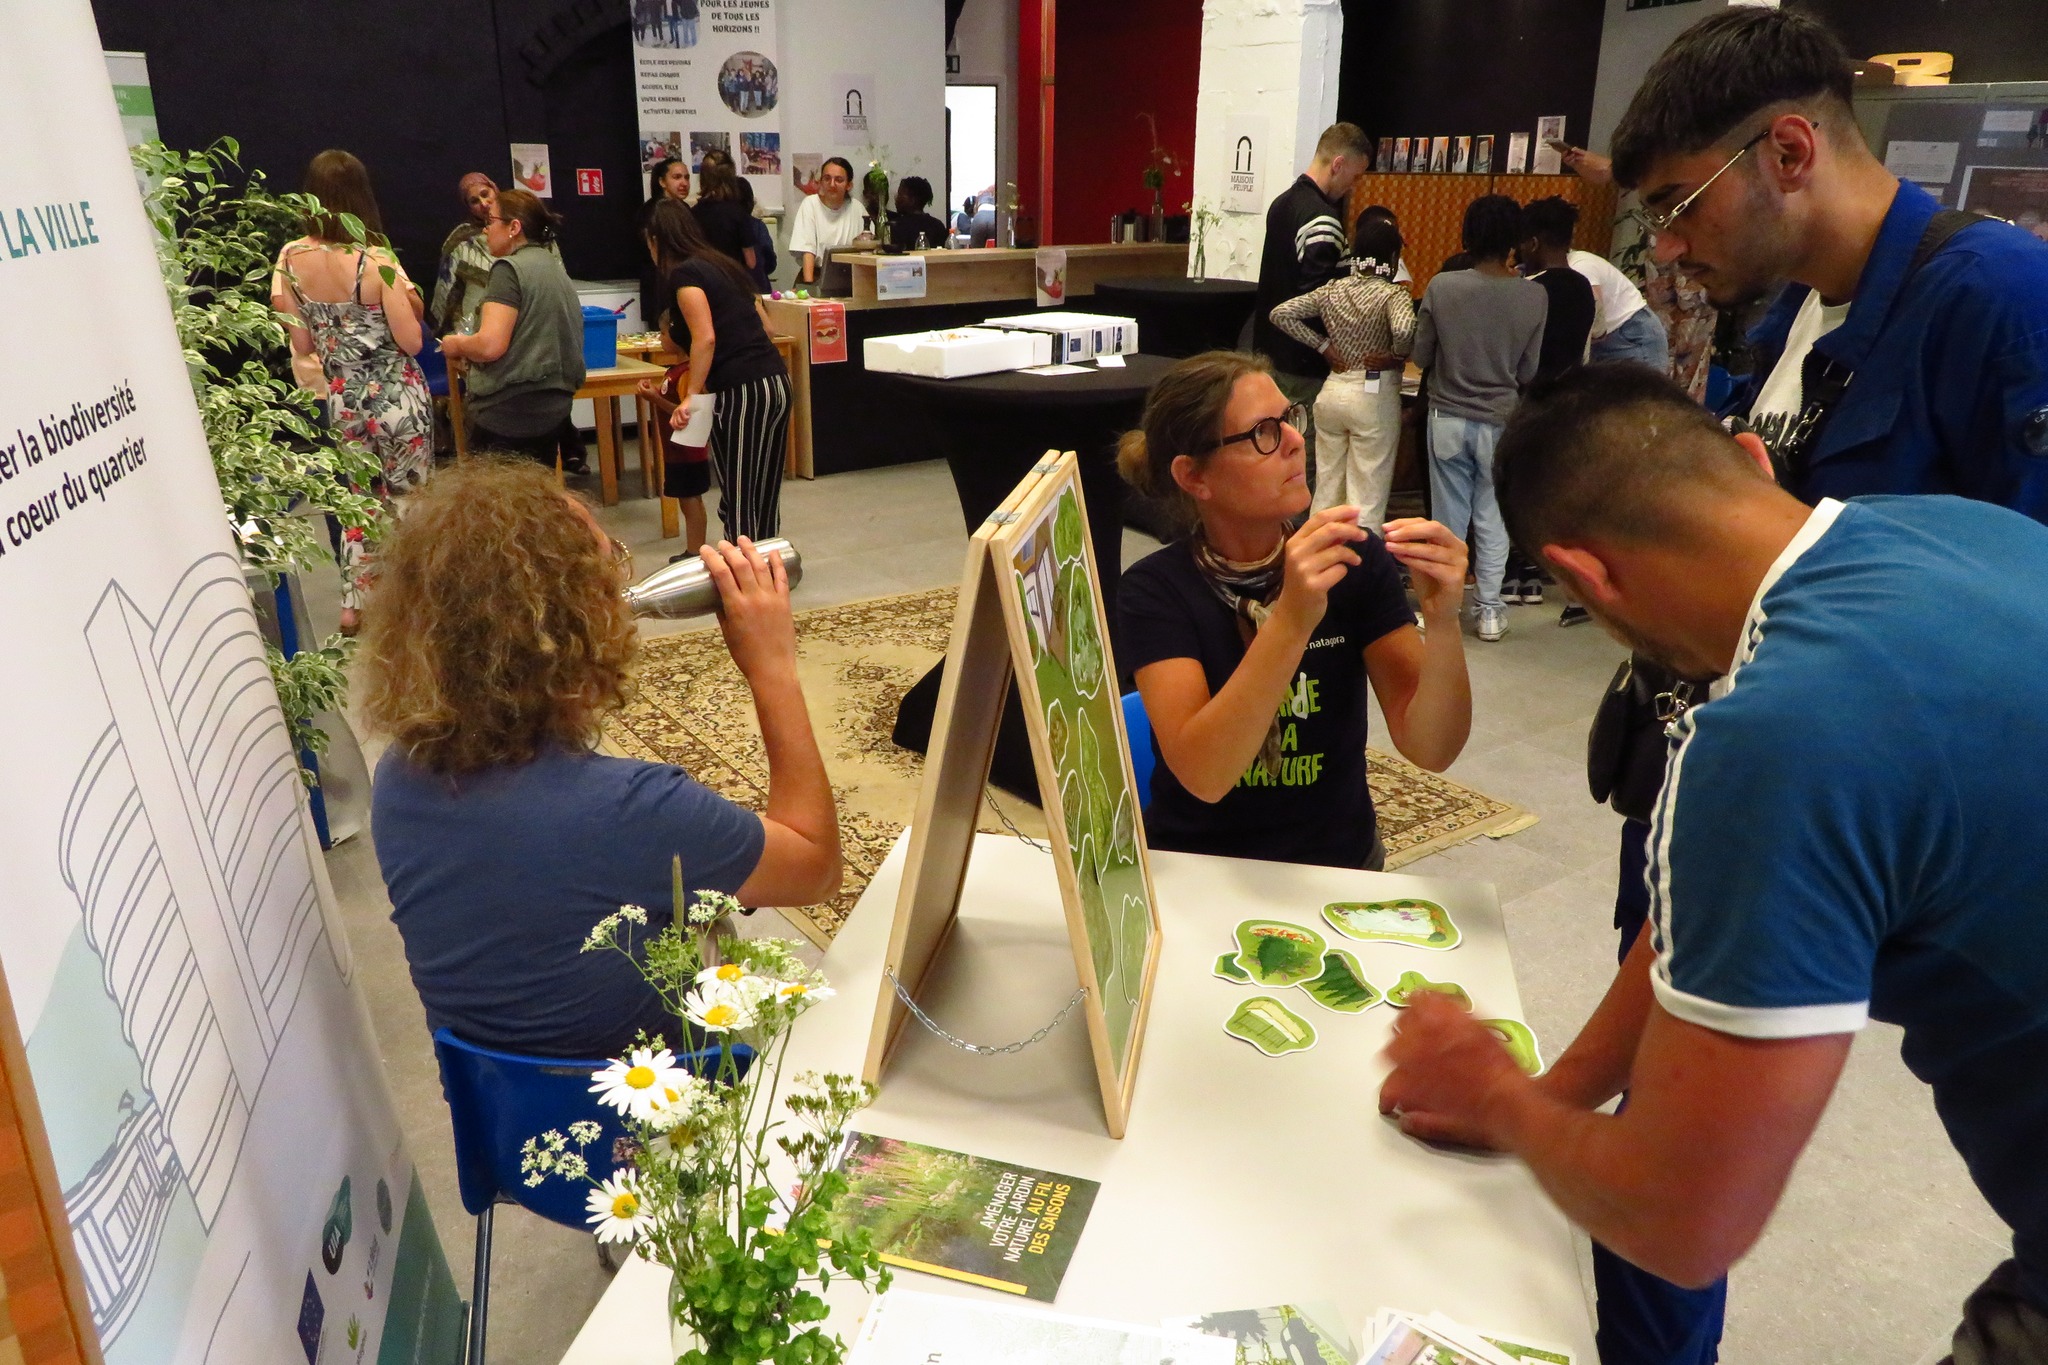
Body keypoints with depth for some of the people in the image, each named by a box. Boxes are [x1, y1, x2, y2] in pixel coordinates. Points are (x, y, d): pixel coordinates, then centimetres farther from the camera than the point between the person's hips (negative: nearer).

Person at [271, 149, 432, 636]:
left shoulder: (290, 259, -3)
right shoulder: (377, 260, -18)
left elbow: (302, 346, 1)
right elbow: (412, 342, -16)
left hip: (342, 400, 5)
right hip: (396, 398, -4)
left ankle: (353, 605, 23)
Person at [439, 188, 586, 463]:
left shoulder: (510, 268, -11)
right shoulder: (554, 266, 14)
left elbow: (491, 346, -20)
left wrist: (457, 345, 0)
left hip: (509, 412, -8)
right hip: (552, 406, 8)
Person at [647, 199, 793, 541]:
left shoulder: (683, 273, -4)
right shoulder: (724, 265, 19)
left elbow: (705, 338, -16)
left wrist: (692, 395, -13)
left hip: (741, 392, -8)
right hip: (778, 382, 8)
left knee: (738, 503, -1)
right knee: (765, 495, 13)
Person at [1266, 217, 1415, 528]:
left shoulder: (1331, 289, 4)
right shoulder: (1393, 294, -11)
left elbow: (1280, 314, 1)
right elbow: (1403, 330, -31)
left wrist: (1323, 346, 2)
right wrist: (1397, 356, -11)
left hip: (1332, 391, 5)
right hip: (1374, 396, -5)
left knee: (1327, 487, 15)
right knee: (1367, 497, 3)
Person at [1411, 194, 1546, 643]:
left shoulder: (1441, 286, -12)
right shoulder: (1535, 296, -8)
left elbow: (1421, 356, -3)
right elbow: (1529, 372, -1)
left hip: (1448, 417, 0)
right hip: (1500, 421, 1)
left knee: (1449, 516, 10)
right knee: (1493, 517, 12)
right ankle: (1490, 609, 16)